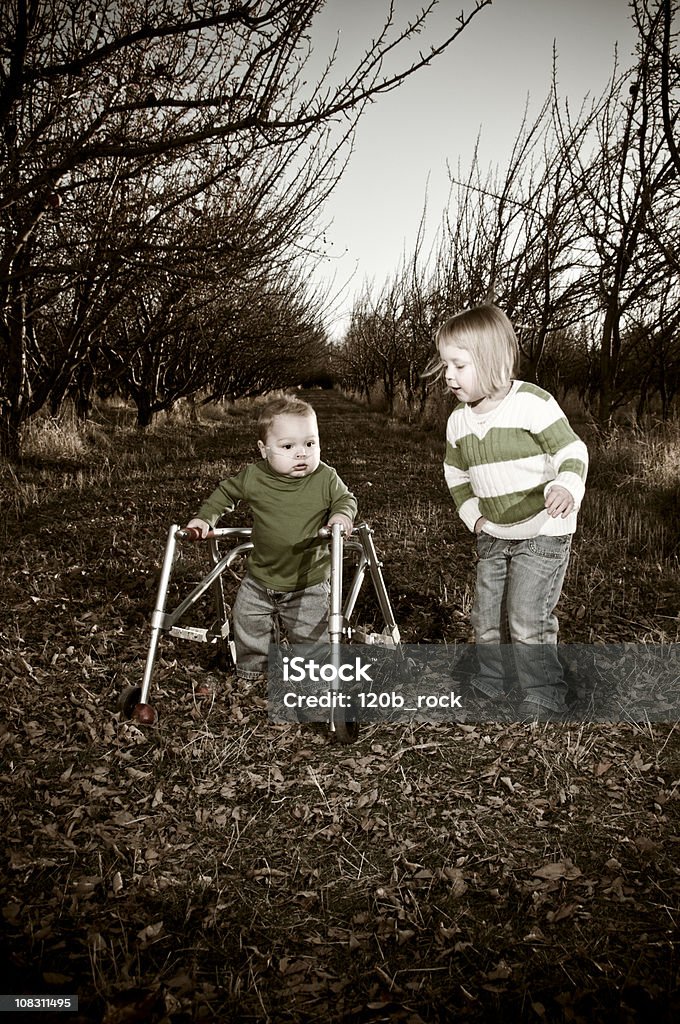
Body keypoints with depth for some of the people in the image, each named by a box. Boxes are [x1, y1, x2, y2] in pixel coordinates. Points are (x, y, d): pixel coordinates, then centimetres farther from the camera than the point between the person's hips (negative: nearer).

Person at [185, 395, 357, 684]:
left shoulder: (325, 478, -16)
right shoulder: (253, 477, -12)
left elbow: (346, 498, 1)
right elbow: (225, 492, 7)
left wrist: (342, 515, -21)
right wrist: (204, 518, -2)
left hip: (309, 585, -2)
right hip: (260, 579, 2)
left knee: (313, 637, 5)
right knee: (248, 627, 13)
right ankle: (250, 671, 40)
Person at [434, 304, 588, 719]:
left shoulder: (532, 402, -17)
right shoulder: (459, 420, 2)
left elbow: (572, 452, -16)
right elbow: (455, 474, 16)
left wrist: (566, 489, -36)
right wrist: (472, 514, 4)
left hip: (544, 532, -6)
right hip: (494, 535, 7)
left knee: (528, 619, -9)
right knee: (487, 615, 14)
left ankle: (544, 704, 9)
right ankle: (489, 686, 35)